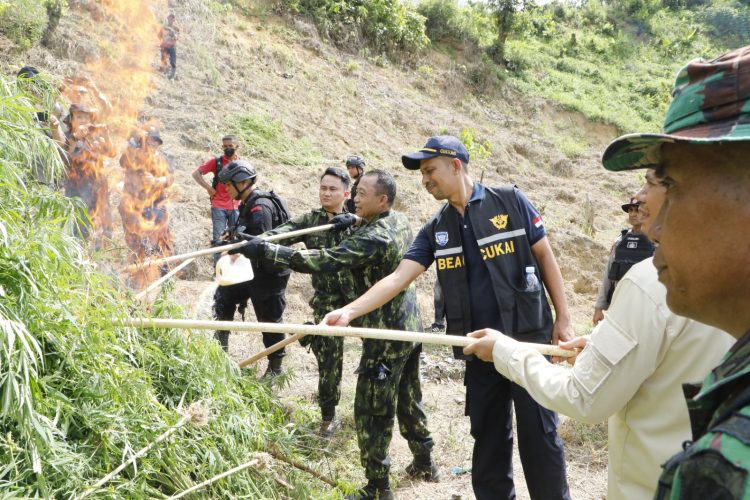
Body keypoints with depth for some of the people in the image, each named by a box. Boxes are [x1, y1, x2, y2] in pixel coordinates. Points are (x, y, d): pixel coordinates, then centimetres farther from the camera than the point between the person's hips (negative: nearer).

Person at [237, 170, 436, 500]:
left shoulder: (373, 237, -24)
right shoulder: (400, 221, 3)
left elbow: (326, 261, -34)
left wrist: (267, 250, -35)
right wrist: (355, 222, 10)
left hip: (387, 336, -9)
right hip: (410, 327, 9)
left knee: (371, 411, 2)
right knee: (408, 400, 22)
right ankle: (424, 463, 37)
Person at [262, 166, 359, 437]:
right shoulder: (309, 220, 0)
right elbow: (280, 234, -16)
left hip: (358, 296, 1)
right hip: (327, 300, -1)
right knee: (329, 357, 1)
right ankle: (328, 417, 19)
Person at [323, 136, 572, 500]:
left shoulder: (510, 201, -4)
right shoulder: (435, 231, 5)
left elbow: (544, 256, 1)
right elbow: (398, 278, -4)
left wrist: (563, 318, -2)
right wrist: (349, 311, -17)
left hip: (528, 339, -3)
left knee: (539, 434, 3)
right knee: (488, 438, 13)